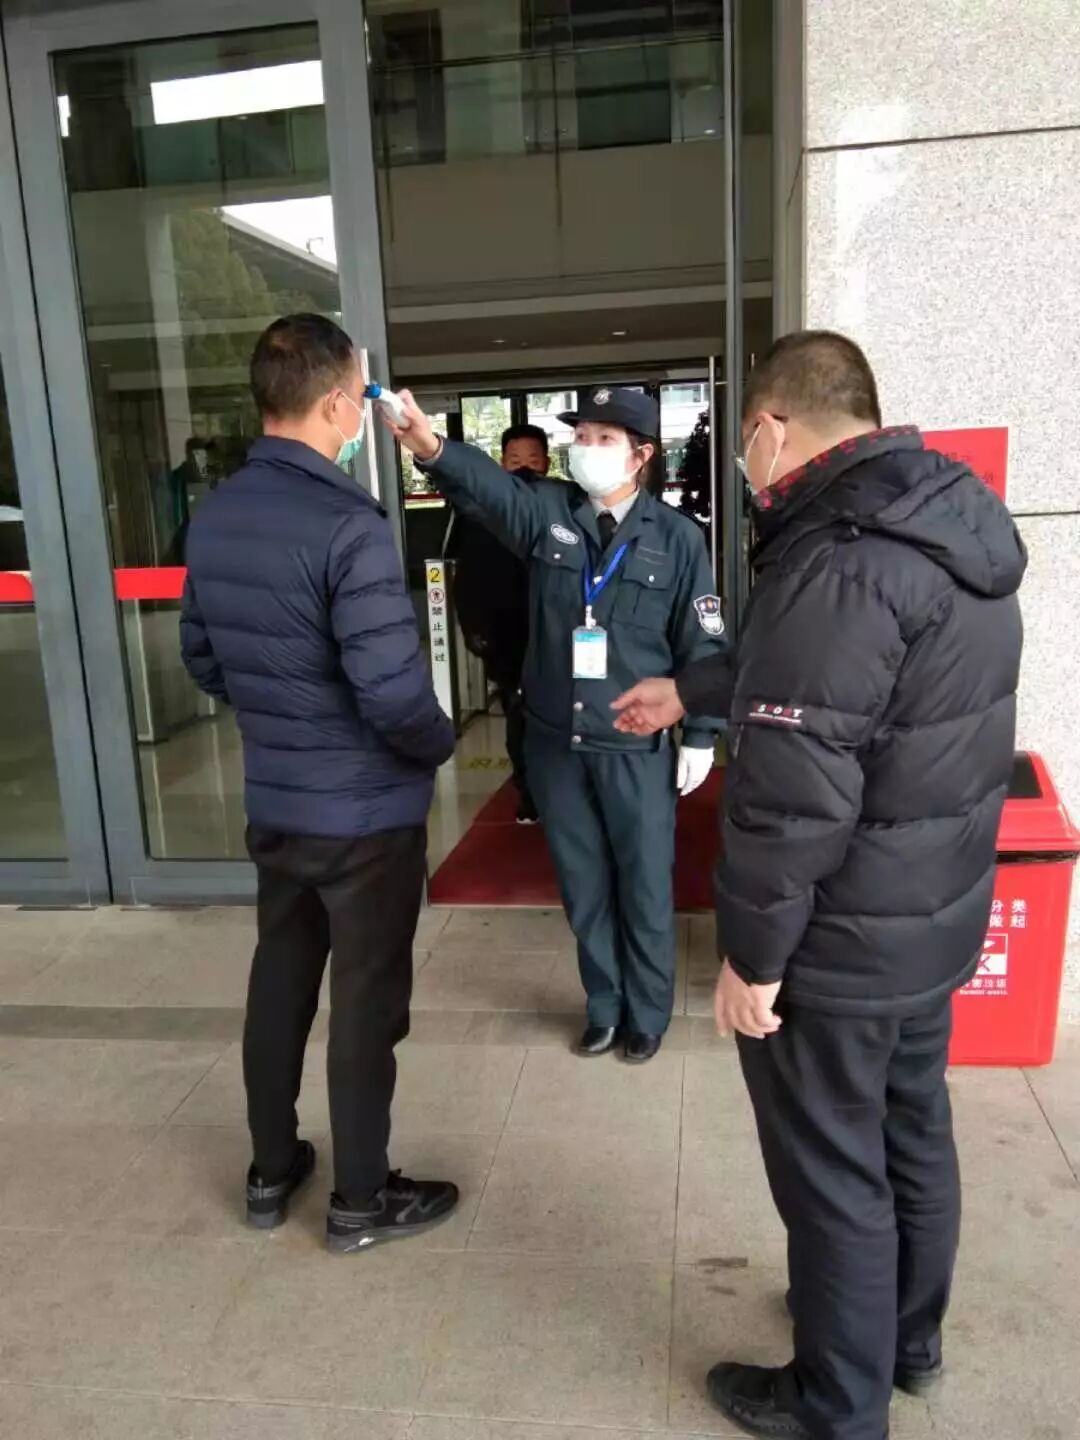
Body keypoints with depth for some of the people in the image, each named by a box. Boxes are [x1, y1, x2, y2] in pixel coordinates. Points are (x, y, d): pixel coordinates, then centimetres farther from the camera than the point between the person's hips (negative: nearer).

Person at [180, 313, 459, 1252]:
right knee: (367, 1001, 9)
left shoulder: (214, 516, 2)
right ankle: (362, 1199, 27)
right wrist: (440, 746, -6)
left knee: (279, 980, 21)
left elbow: (201, 657, 11)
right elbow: (393, 690, -26)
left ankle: (271, 1171, 38)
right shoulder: (347, 526, -23)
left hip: (272, 801, 7)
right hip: (366, 810, -7)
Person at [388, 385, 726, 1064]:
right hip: (555, 740, 3)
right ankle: (605, 1006, 36)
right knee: (583, 887, 16)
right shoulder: (548, 511, -1)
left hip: (637, 746, -3)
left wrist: (701, 735, -2)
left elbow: (702, 644, -2)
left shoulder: (676, 537, -5)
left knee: (644, 888, 11)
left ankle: (647, 1014, 33)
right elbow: (487, 485, -21)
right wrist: (432, 447, -42)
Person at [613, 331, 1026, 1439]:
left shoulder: (836, 565, -27)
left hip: (841, 947, -9)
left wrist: (751, 955, -16)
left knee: (833, 1175, 11)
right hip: (938, 917, 9)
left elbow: (791, 801, -28)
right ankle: (909, 1337, 48)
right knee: (910, 1132, 25)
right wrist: (689, 692, 23)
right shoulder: (953, 525, 4)